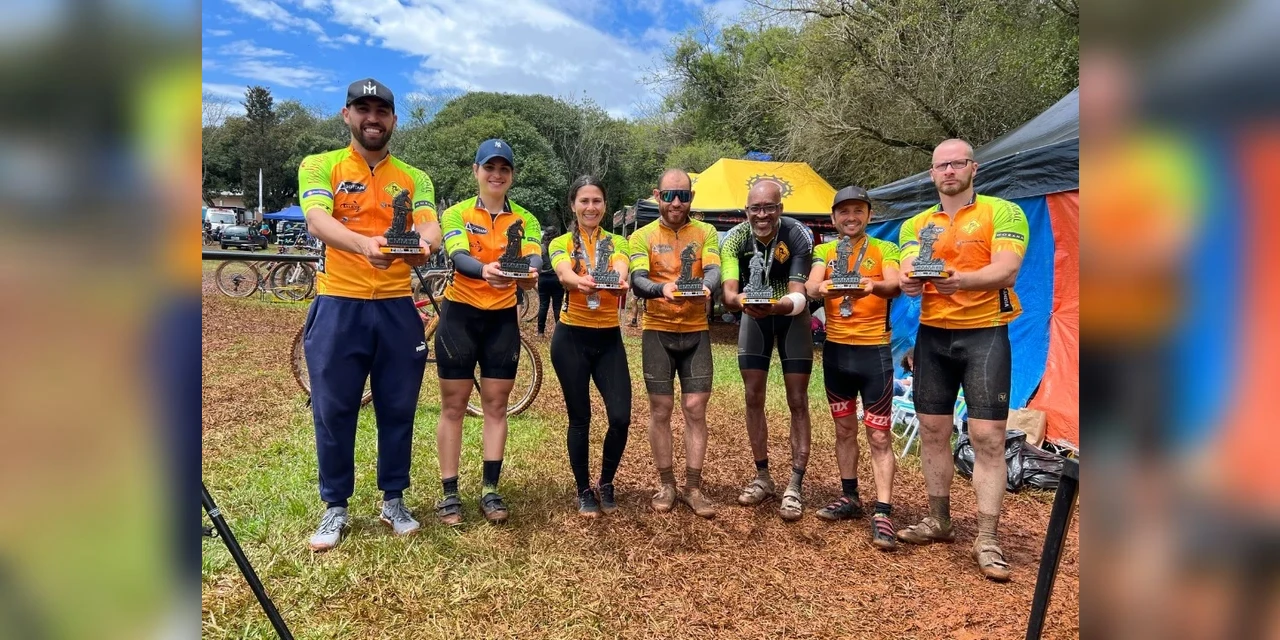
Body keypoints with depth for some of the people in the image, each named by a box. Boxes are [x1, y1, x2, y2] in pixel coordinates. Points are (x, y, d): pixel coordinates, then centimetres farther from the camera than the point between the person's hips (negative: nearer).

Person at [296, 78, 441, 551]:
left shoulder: (414, 178, 9)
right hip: (339, 305, -2)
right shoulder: (320, 166, 2)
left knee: (398, 409, 9)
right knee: (333, 411, 6)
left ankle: (393, 499, 26)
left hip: (397, 307, 2)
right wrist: (364, 244, -37)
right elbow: (317, 220, -17)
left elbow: (431, 227, -8)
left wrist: (422, 243, -33)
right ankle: (335, 507, 22)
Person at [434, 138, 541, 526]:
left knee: (496, 407, 7)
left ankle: (490, 491, 17)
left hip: (503, 319, 2)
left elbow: (532, 258, -14)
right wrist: (485, 270, -43)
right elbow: (458, 257, -21)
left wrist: (530, 274, -39)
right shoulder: (456, 214, -3)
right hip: (460, 315, -2)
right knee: (453, 407, 4)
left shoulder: (525, 220, 4)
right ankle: (450, 494, 13)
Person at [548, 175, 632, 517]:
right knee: (580, 418, 4)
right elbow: (563, 274, -22)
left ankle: (606, 484, 19)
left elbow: (620, 268, -19)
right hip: (572, 338, -1)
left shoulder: (617, 242, 4)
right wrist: (580, 282, -46)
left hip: (609, 339, 2)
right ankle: (584, 491, 22)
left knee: (620, 417, -6)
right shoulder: (561, 243, 0)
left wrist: (620, 280, -44)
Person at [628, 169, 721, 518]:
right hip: (657, 331, -1)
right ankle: (666, 484, 20)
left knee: (695, 409, 2)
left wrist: (704, 286, -36)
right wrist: (662, 288, -37)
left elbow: (714, 271, -12)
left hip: (696, 331, 1)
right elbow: (637, 281, -15)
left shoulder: (706, 232, 3)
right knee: (661, 409, 6)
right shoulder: (642, 236, -1)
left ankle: (693, 487, 14)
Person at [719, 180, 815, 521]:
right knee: (753, 398, 4)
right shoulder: (735, 238, -21)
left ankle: (795, 486, 1)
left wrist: (778, 305, -55)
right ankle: (762, 477, 17)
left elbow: (799, 295, -34)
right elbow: (728, 292, -32)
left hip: (792, 316, -2)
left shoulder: (799, 236, -27)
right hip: (754, 315, 2)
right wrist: (739, 300, -54)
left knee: (797, 401, -5)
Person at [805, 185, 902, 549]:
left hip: (874, 351, -3)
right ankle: (849, 498, 26)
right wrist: (821, 288, -37)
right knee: (844, 429, 14)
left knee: (879, 435, -3)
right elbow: (811, 286, -13)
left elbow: (895, 286, -19)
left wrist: (872, 286, -42)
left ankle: (882, 513, 0)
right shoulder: (824, 251, 7)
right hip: (836, 350, 4)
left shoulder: (884, 250, 0)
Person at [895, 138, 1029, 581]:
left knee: (988, 437, -6)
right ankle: (938, 520, 23)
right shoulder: (915, 225, 10)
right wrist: (908, 282, -29)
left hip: (985, 333, -4)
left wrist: (961, 280, -36)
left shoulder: (1002, 212, -2)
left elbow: (1006, 270, -17)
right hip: (932, 335, 4)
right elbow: (908, 273, -4)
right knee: (932, 431, 9)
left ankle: (987, 540, 1)